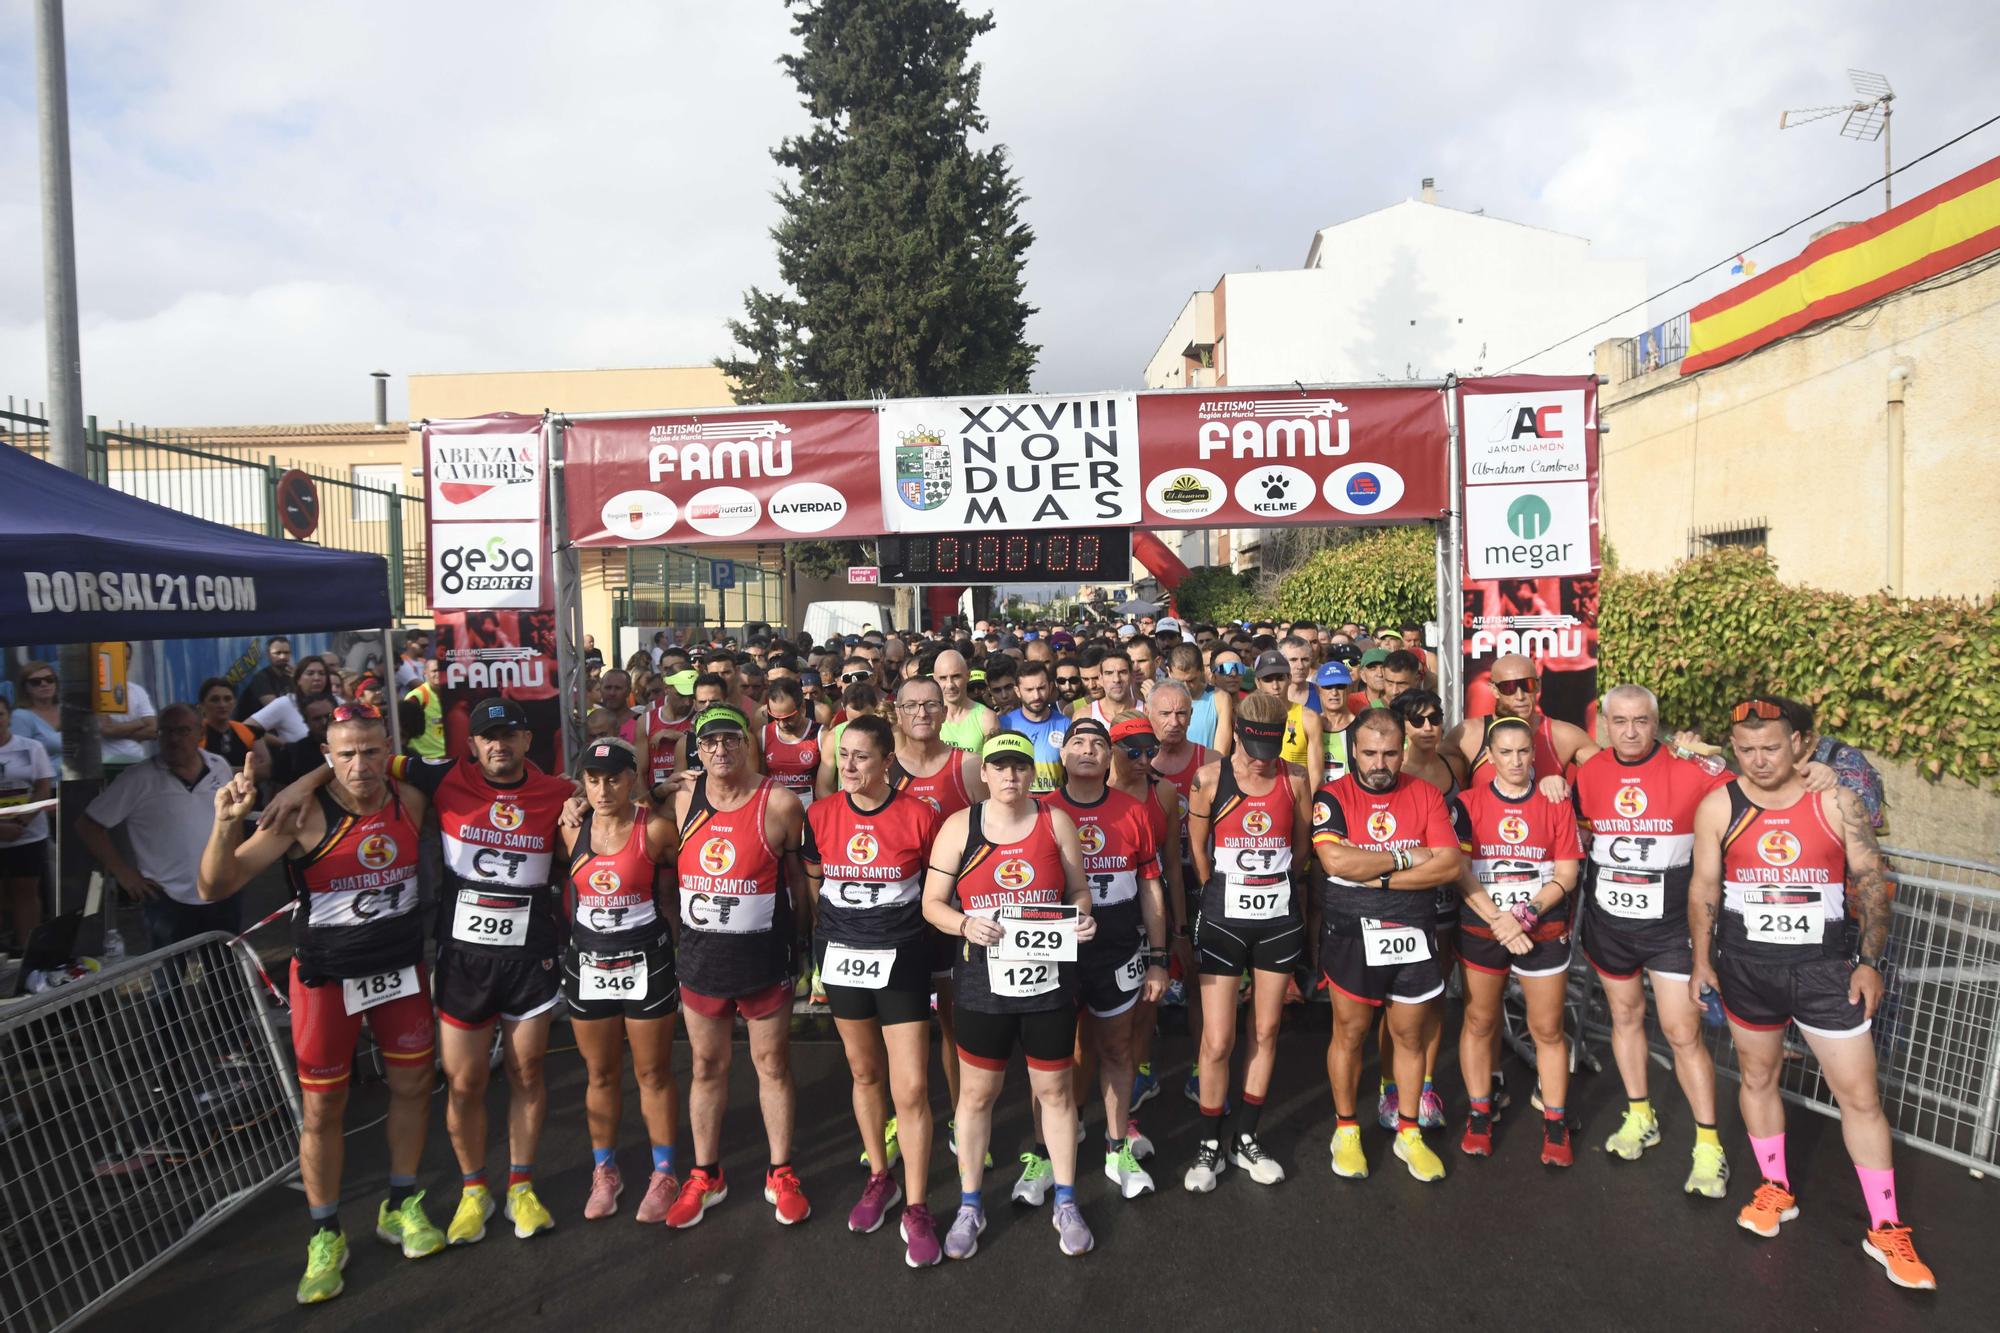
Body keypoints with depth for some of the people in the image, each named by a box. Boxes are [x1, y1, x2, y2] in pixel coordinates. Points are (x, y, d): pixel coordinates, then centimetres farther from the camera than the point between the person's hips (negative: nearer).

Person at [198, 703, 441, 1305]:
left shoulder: (411, 801, -7)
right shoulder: (304, 816, -18)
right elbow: (215, 889, -20)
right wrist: (226, 823, -35)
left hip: (402, 967, 4)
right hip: (326, 977, -3)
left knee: (412, 1085, 12)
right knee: (322, 1107, 6)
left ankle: (401, 1209, 32)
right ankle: (326, 1237, 25)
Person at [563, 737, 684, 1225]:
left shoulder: (655, 827, -14)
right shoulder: (571, 828, -2)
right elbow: (566, 885, 11)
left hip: (646, 964, -3)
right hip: (586, 964, 4)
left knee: (653, 1074, 8)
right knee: (600, 1075, 16)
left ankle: (663, 1175, 24)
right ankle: (604, 1173, 33)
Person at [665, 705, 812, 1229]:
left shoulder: (780, 803, -10)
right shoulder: (683, 801, -1)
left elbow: (797, 872, 0)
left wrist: (798, 939, 4)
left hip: (763, 955, -3)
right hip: (700, 954, 3)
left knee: (772, 1062, 8)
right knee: (706, 1065, 14)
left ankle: (780, 1176, 23)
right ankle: (705, 1176, 29)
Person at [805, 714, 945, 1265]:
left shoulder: (920, 816, -11)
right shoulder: (821, 815, -3)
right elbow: (812, 887, 9)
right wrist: (818, 952, 9)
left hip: (901, 960, -3)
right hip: (841, 957, 3)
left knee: (912, 1089, -4)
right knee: (864, 1073, 18)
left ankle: (916, 1210, 11)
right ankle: (879, 1178, 37)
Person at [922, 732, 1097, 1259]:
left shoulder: (1056, 821, 0)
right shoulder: (959, 826, -3)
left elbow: (1078, 889, 9)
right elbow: (932, 903, 0)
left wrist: (1081, 916, -12)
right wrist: (966, 924, -19)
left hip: (1049, 979, 1)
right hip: (983, 983, 0)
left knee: (1055, 1090, 13)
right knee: (976, 1094, 11)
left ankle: (1065, 1203, 32)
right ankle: (969, 1206, 30)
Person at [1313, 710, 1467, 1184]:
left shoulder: (1427, 795, 1)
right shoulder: (1333, 797, -7)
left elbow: (1450, 864, -9)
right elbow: (1336, 860, -22)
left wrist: (1378, 877, -16)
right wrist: (1407, 858, -14)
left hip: (1414, 936, 3)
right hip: (1351, 937, -2)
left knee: (1411, 1035, 13)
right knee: (1349, 1033, 8)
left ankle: (1408, 1133, 31)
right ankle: (1346, 1131, 27)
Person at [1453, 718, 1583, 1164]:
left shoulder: (1555, 805, 1)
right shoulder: (1469, 804, -2)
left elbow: (1567, 874, -3)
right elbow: (1460, 872, -9)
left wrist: (1526, 913, -16)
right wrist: (1498, 919, -17)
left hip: (1544, 931, 0)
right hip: (1481, 931, 0)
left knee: (1548, 1029, 6)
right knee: (1479, 1023, 9)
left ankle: (1555, 1125, 21)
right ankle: (1479, 1117, 23)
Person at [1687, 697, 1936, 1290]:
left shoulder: (1837, 802, -6)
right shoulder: (1718, 806, -5)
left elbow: (1871, 882, 0)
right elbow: (1704, 888, 2)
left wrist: (1870, 961, -3)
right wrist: (1702, 960, 5)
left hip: (1824, 968, -1)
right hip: (1746, 968, 1)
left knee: (1860, 1096, 3)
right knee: (1757, 1078, 14)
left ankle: (1886, 1229, 17)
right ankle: (1775, 1190, 33)